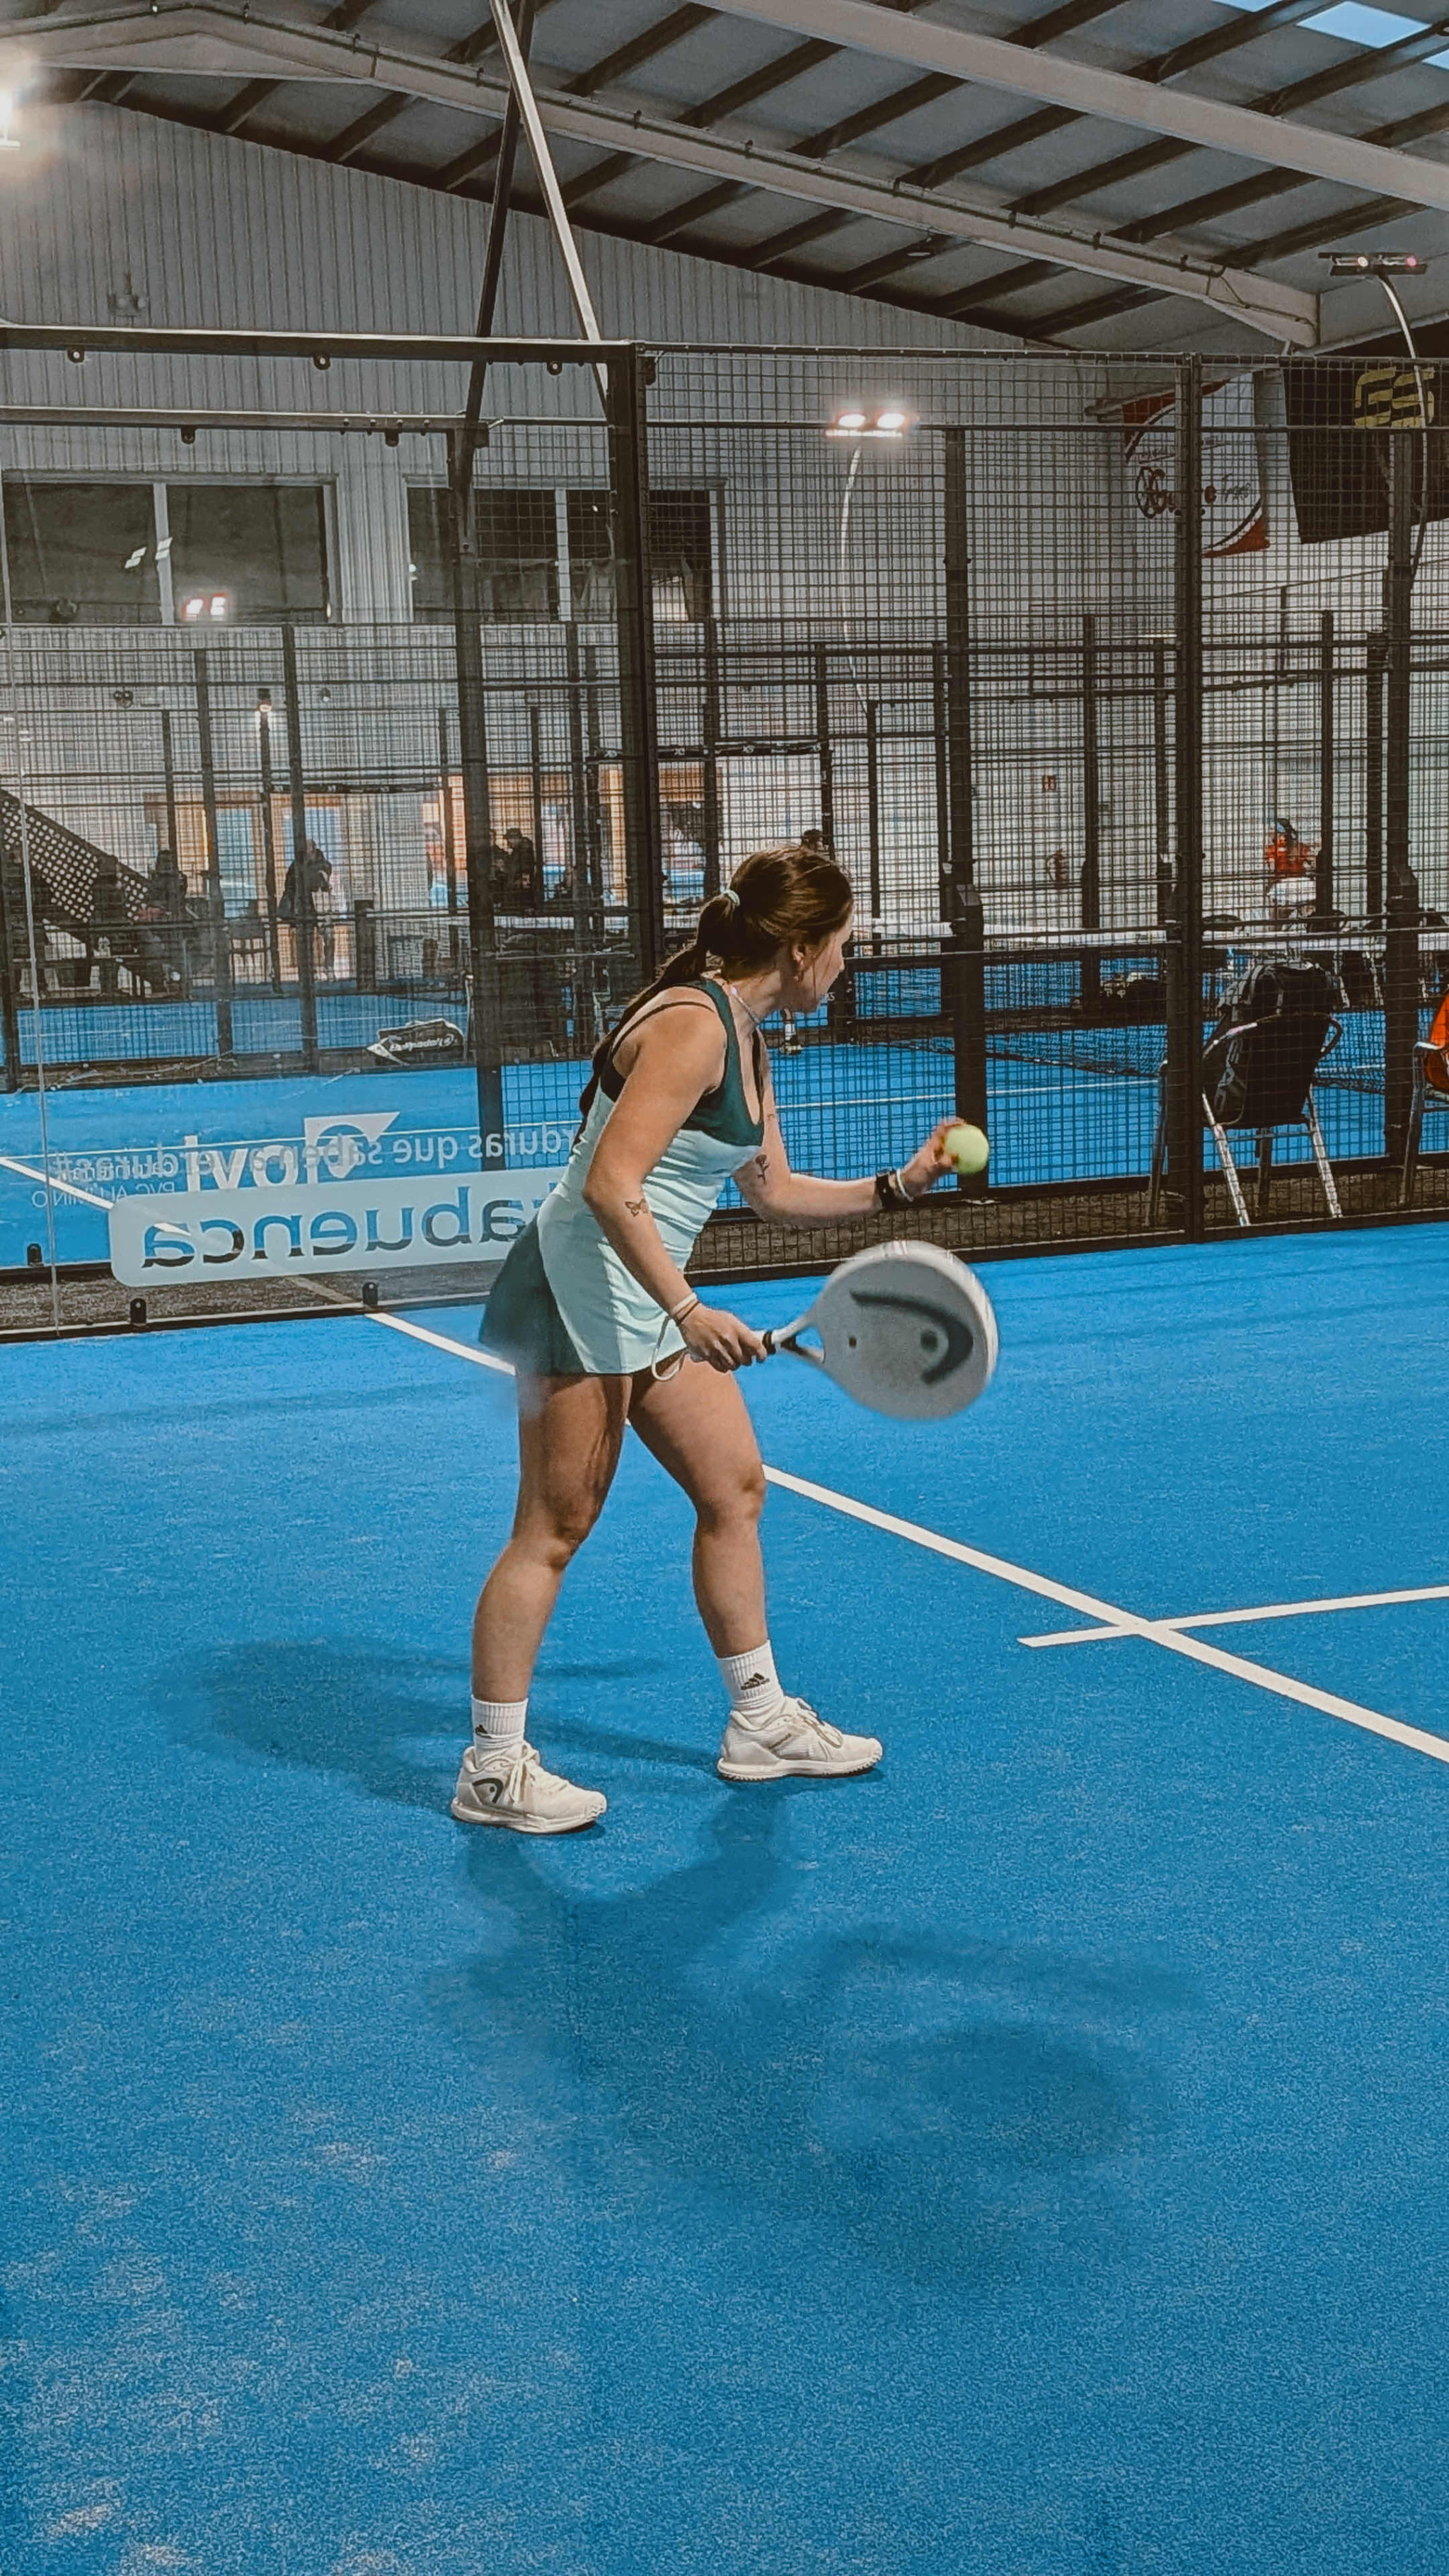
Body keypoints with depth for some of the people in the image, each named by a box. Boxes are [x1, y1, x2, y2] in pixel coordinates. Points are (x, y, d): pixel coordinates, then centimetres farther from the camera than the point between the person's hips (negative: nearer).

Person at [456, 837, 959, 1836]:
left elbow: (776, 1190, 21)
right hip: (584, 1289, -10)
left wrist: (898, 1186, 16)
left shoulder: (747, 1037, 11)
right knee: (555, 1528, -4)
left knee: (735, 1489, 14)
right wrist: (687, 1311, -30)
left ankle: (761, 1723, 26)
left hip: (650, 1299, 10)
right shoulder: (691, 1026, -20)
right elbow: (610, 1187, -27)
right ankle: (493, 1770, 5)